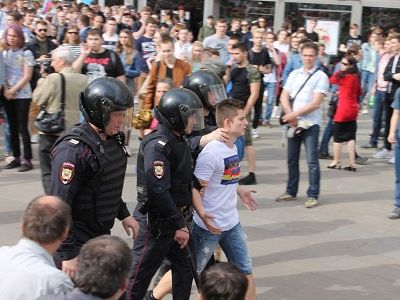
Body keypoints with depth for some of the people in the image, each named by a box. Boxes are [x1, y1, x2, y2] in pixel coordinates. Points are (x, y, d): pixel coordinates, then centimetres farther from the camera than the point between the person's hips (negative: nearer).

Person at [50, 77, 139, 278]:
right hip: (76, 241, -9)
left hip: (101, 233, 9)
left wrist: (123, 214, 20)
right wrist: (67, 254, -24)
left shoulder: (112, 140, 6)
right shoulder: (72, 149, -23)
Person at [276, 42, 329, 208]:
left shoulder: (321, 77, -6)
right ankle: (291, 191, 24)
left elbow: (316, 103, -14)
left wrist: (295, 114, -17)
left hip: (310, 124, -5)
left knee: (312, 161, -5)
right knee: (292, 159, 12)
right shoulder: (294, 74, 11)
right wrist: (290, 115, -10)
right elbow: (284, 96, 7)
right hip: (293, 123, 5)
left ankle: (313, 195, 2)